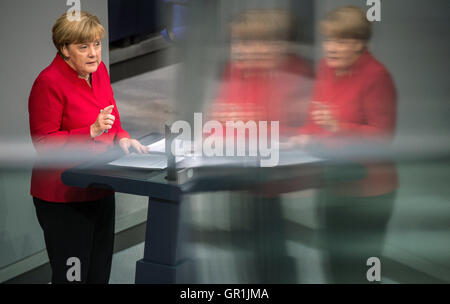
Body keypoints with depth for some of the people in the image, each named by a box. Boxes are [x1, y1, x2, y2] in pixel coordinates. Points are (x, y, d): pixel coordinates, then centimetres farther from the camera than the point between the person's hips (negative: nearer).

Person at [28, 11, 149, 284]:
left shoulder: (99, 70, 6)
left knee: (100, 271, 16)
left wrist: (122, 138, -3)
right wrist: (93, 131, -26)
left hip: (100, 189, 8)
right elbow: (44, 142, -17)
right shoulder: (49, 82, -17)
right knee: (73, 274, -1)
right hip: (64, 198, -7)